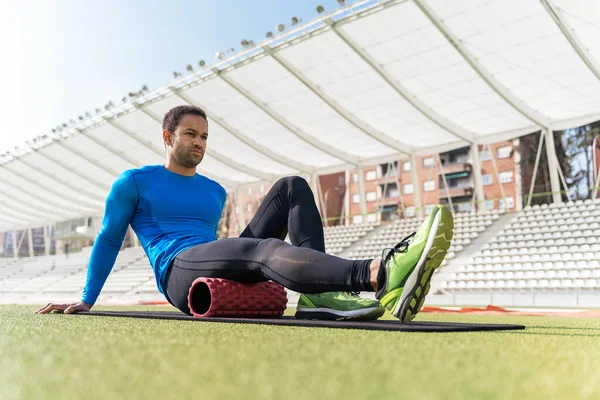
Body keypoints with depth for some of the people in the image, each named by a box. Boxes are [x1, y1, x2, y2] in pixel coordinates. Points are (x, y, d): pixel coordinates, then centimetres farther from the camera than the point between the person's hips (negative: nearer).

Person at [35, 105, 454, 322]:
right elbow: (109, 239, 13)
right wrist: (85, 301, 10)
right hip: (179, 272, -6)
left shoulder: (216, 192, 25)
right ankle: (378, 275, -68)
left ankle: (318, 294, -29)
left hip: (224, 270, 6)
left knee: (293, 187, -6)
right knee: (266, 247, -38)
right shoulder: (134, 183, 12)